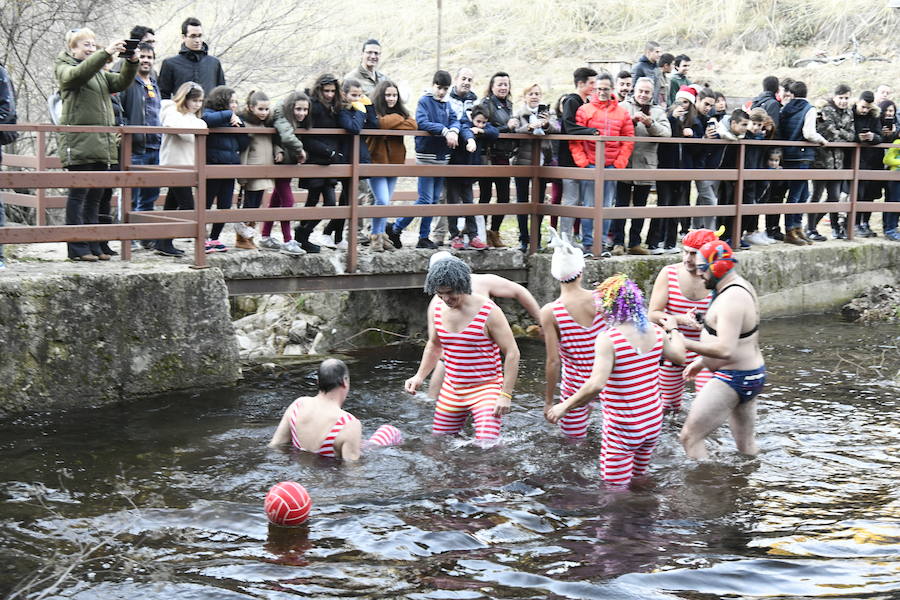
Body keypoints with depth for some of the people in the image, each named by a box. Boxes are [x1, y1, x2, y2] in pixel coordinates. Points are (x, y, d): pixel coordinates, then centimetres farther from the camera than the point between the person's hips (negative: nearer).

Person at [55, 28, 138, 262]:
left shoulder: (100, 73, 23)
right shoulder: (65, 69, 2)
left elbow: (121, 82, 11)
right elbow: (78, 73, -20)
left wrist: (132, 63, -6)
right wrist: (106, 53, -27)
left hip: (102, 144, 7)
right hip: (78, 144, -7)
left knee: (95, 197, 9)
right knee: (78, 194, -5)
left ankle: (93, 246, 14)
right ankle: (77, 248, -2)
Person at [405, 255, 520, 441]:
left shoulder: (488, 312, -17)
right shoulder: (436, 308, 1)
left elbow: (512, 353, -13)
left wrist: (505, 395, -18)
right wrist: (419, 376, 4)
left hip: (486, 389, -6)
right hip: (451, 389, 6)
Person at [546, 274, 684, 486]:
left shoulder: (608, 339, -22)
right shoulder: (656, 331, -2)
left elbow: (595, 385, -30)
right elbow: (679, 357, 16)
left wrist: (564, 407, -18)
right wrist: (673, 330, 33)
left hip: (623, 429, -7)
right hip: (653, 421, 7)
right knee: (639, 480, 24)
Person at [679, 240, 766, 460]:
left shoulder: (731, 300, -24)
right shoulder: (742, 286, 9)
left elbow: (725, 350, -32)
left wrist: (686, 344, -25)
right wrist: (702, 361, 19)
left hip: (733, 379, -10)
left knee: (689, 437, -6)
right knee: (746, 443, 21)